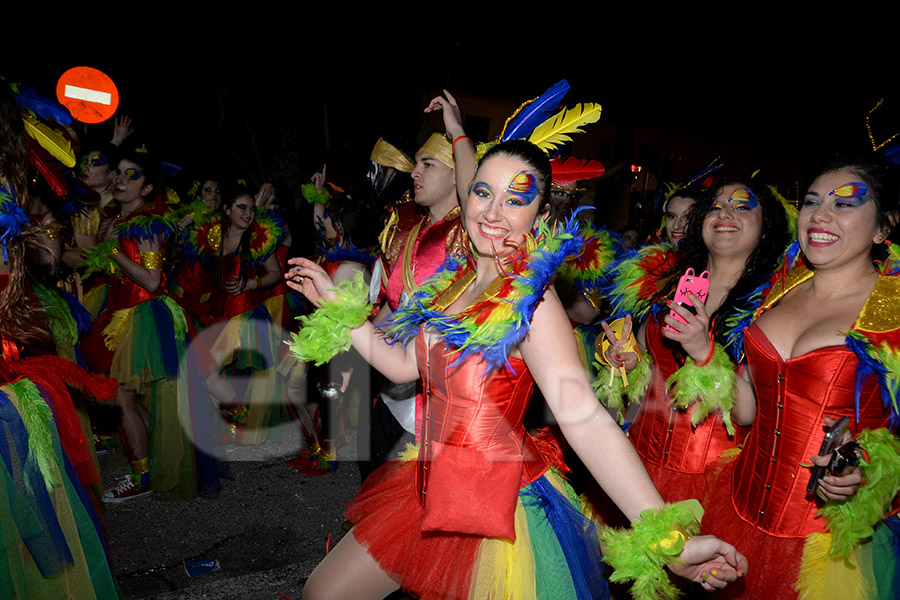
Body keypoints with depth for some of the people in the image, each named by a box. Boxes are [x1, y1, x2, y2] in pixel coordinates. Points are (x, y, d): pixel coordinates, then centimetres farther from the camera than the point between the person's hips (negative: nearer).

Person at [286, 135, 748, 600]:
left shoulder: (529, 300, -19)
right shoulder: (457, 279, 2)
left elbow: (583, 418, -28)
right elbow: (404, 364, 10)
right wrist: (336, 301, 12)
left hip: (496, 506, -7)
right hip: (435, 487, 7)